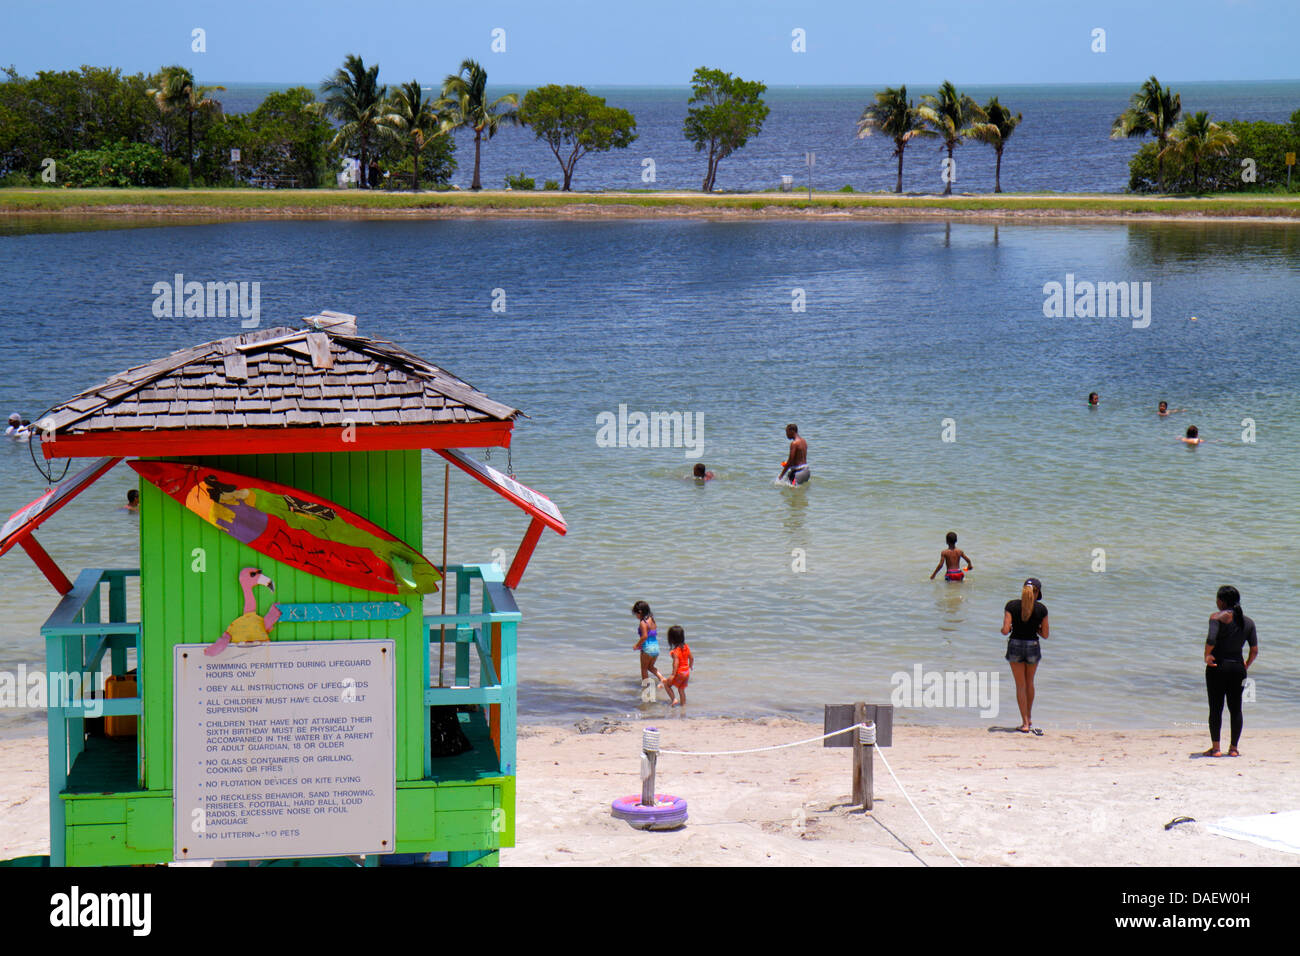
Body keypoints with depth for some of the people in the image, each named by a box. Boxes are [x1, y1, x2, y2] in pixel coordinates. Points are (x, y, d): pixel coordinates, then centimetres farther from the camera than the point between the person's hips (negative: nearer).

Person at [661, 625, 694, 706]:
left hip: (679, 673, -7)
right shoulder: (686, 647, -1)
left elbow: (676, 663, -26)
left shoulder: (675, 651, -22)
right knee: (681, 689, 19)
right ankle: (683, 704, 23)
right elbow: (691, 658, 9)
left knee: (667, 684, 12)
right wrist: (690, 667, 26)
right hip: (687, 672, 7)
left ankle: (673, 700, 4)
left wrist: (673, 675, -22)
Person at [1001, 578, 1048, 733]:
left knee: (1020, 685, 9)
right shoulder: (1041, 609, -7)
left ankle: (1025, 723, 8)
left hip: (1015, 646, -1)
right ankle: (1028, 719, 32)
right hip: (1033, 646, 1)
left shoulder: (1011, 605, -9)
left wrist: (1007, 629, 9)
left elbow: (1005, 630, -14)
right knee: (1029, 683, 22)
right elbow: (1045, 635, -2)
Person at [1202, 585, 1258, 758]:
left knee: (1215, 708, 0)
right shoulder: (1248, 622, 7)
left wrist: (1207, 656, -10)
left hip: (1218, 667, -4)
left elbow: (1211, 639, -24)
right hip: (1237, 667, 4)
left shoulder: (1218, 617, -9)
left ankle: (1215, 747, -1)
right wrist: (1246, 666, 20)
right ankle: (1233, 748, 12)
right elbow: (1255, 650, 6)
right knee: (1235, 709, 10)